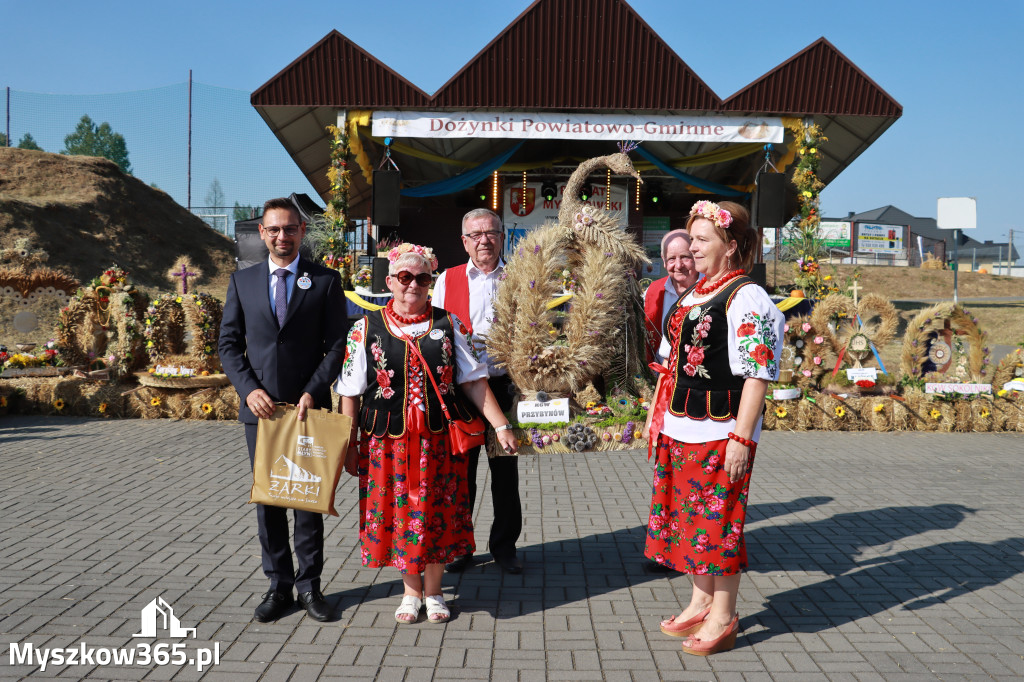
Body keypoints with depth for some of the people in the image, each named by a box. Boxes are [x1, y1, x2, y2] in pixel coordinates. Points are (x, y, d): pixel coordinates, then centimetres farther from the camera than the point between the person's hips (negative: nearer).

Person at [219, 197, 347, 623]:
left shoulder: (325, 281, 1)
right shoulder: (242, 281, 8)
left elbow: (337, 344, -2)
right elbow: (229, 344, 6)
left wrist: (313, 392, -13)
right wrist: (249, 389, -8)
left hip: (308, 407, -2)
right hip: (260, 407, 2)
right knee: (266, 497, 8)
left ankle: (309, 584, 18)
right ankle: (278, 584, 21)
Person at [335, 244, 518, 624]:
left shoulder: (448, 325, 3)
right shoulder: (367, 329, -1)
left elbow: (474, 381, 2)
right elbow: (350, 393, 0)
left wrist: (501, 426, -4)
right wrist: (350, 447, -2)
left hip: (439, 441, 1)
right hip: (387, 442, 0)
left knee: (438, 515, 8)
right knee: (398, 514, 8)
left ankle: (433, 592, 29)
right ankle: (411, 591, 30)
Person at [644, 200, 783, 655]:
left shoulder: (746, 299, -13)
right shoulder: (693, 295, 14)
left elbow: (758, 374, -18)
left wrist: (741, 437, -22)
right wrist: (657, 414, 18)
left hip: (720, 431, -8)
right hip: (680, 429, 9)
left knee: (717, 518, 1)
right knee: (689, 514, 15)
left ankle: (723, 617, 17)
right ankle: (701, 603, 31)